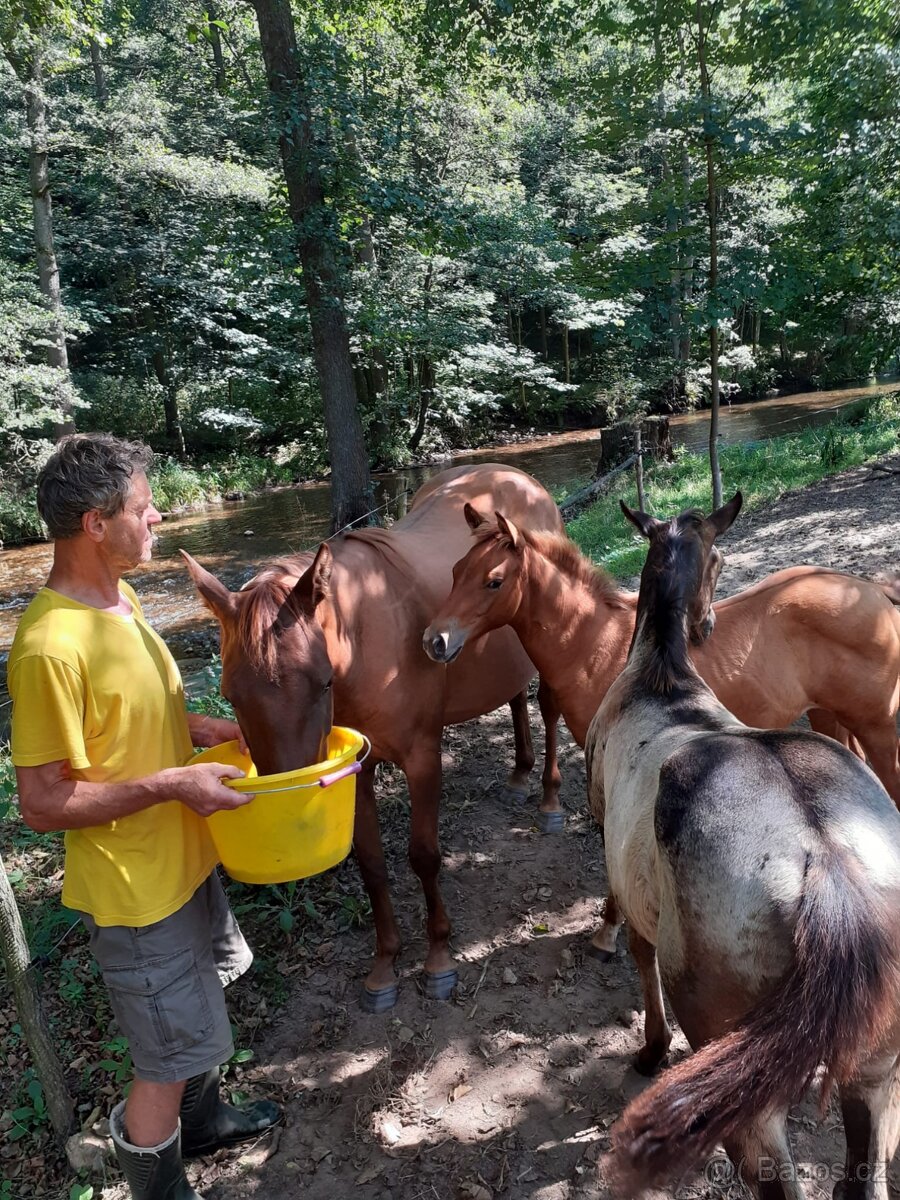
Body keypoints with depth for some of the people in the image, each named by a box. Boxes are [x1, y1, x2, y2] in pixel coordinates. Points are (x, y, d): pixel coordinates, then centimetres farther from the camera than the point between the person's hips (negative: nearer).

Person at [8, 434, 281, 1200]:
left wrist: (198, 727, 0)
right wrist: (170, 783, -26)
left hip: (184, 857, 9)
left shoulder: (117, 597, -1)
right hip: (135, 885, -9)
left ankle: (204, 1121, 54)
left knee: (200, 1008, 29)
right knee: (170, 1060, 11)